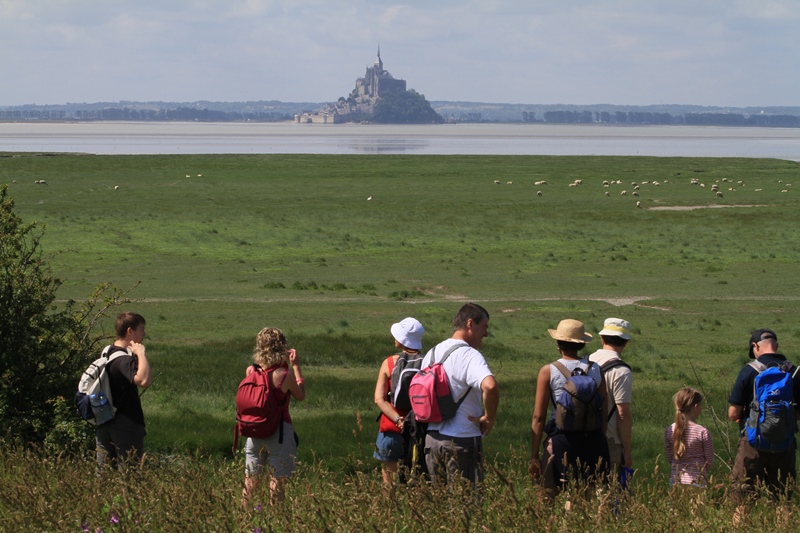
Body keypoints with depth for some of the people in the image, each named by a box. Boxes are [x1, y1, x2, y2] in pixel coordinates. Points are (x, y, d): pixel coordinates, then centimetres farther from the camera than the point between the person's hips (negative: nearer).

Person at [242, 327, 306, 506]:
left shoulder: (250, 371, -3)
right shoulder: (286, 375, -16)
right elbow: (301, 396, 1)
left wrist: (284, 363, 16)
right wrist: (296, 367, 5)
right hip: (279, 432, -4)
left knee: (250, 481, 14)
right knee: (278, 483, 4)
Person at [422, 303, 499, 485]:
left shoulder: (432, 353, 11)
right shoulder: (470, 356, -15)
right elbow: (490, 386, -33)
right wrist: (489, 418, -18)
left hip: (431, 438, 7)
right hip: (462, 440, -7)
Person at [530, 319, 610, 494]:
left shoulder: (548, 372, -3)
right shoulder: (596, 370, 5)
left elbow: (538, 417, -4)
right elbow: (604, 414, 9)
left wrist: (534, 456, 0)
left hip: (561, 440, -3)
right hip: (594, 439, 3)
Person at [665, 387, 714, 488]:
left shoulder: (670, 430, 2)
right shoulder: (702, 432, -9)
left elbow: (669, 458, 11)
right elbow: (710, 462, -1)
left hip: (676, 481, 4)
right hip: (697, 481, -4)